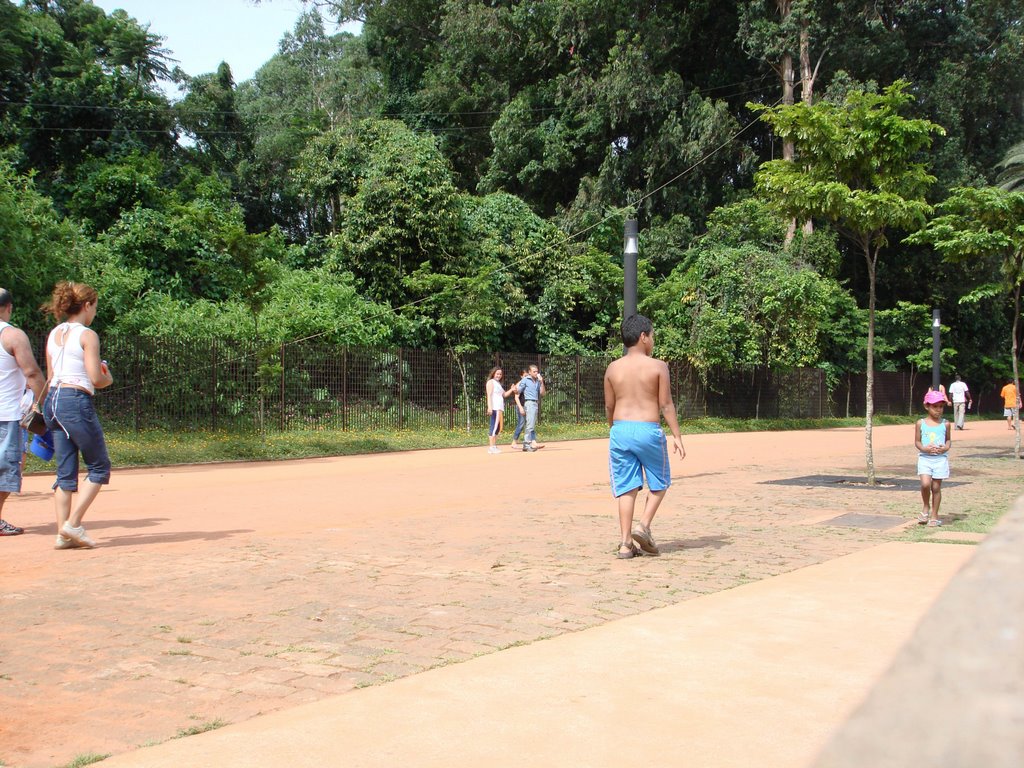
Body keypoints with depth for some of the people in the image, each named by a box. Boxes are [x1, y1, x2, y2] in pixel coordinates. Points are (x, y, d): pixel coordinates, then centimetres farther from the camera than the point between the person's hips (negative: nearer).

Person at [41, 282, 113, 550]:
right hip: (76, 401, -8)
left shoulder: (53, 334, 15)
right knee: (99, 467, 4)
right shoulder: (87, 335, -7)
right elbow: (96, 379, -13)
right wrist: (108, 379, 8)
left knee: (65, 472, 9)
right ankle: (73, 523, -5)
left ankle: (63, 533, 6)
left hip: (53, 399, 8)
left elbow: (51, 376, 17)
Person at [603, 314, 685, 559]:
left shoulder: (613, 369, 5)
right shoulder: (658, 366, -4)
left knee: (626, 488, 7)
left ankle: (625, 543, 4)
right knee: (660, 483, 17)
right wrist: (676, 436, -1)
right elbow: (666, 405, -6)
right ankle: (644, 526, 0)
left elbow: (609, 406, 10)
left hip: (620, 429, 3)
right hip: (648, 430, -3)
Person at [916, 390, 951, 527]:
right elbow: (917, 441, 6)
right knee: (925, 484, -18)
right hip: (925, 458, -1)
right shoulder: (920, 423, 2)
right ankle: (926, 507, 9)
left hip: (940, 458, 1)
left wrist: (945, 448, -8)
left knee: (936, 487, 3)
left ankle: (934, 515, 16)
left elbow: (948, 440, 14)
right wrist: (924, 448, -14)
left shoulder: (945, 424, 4)